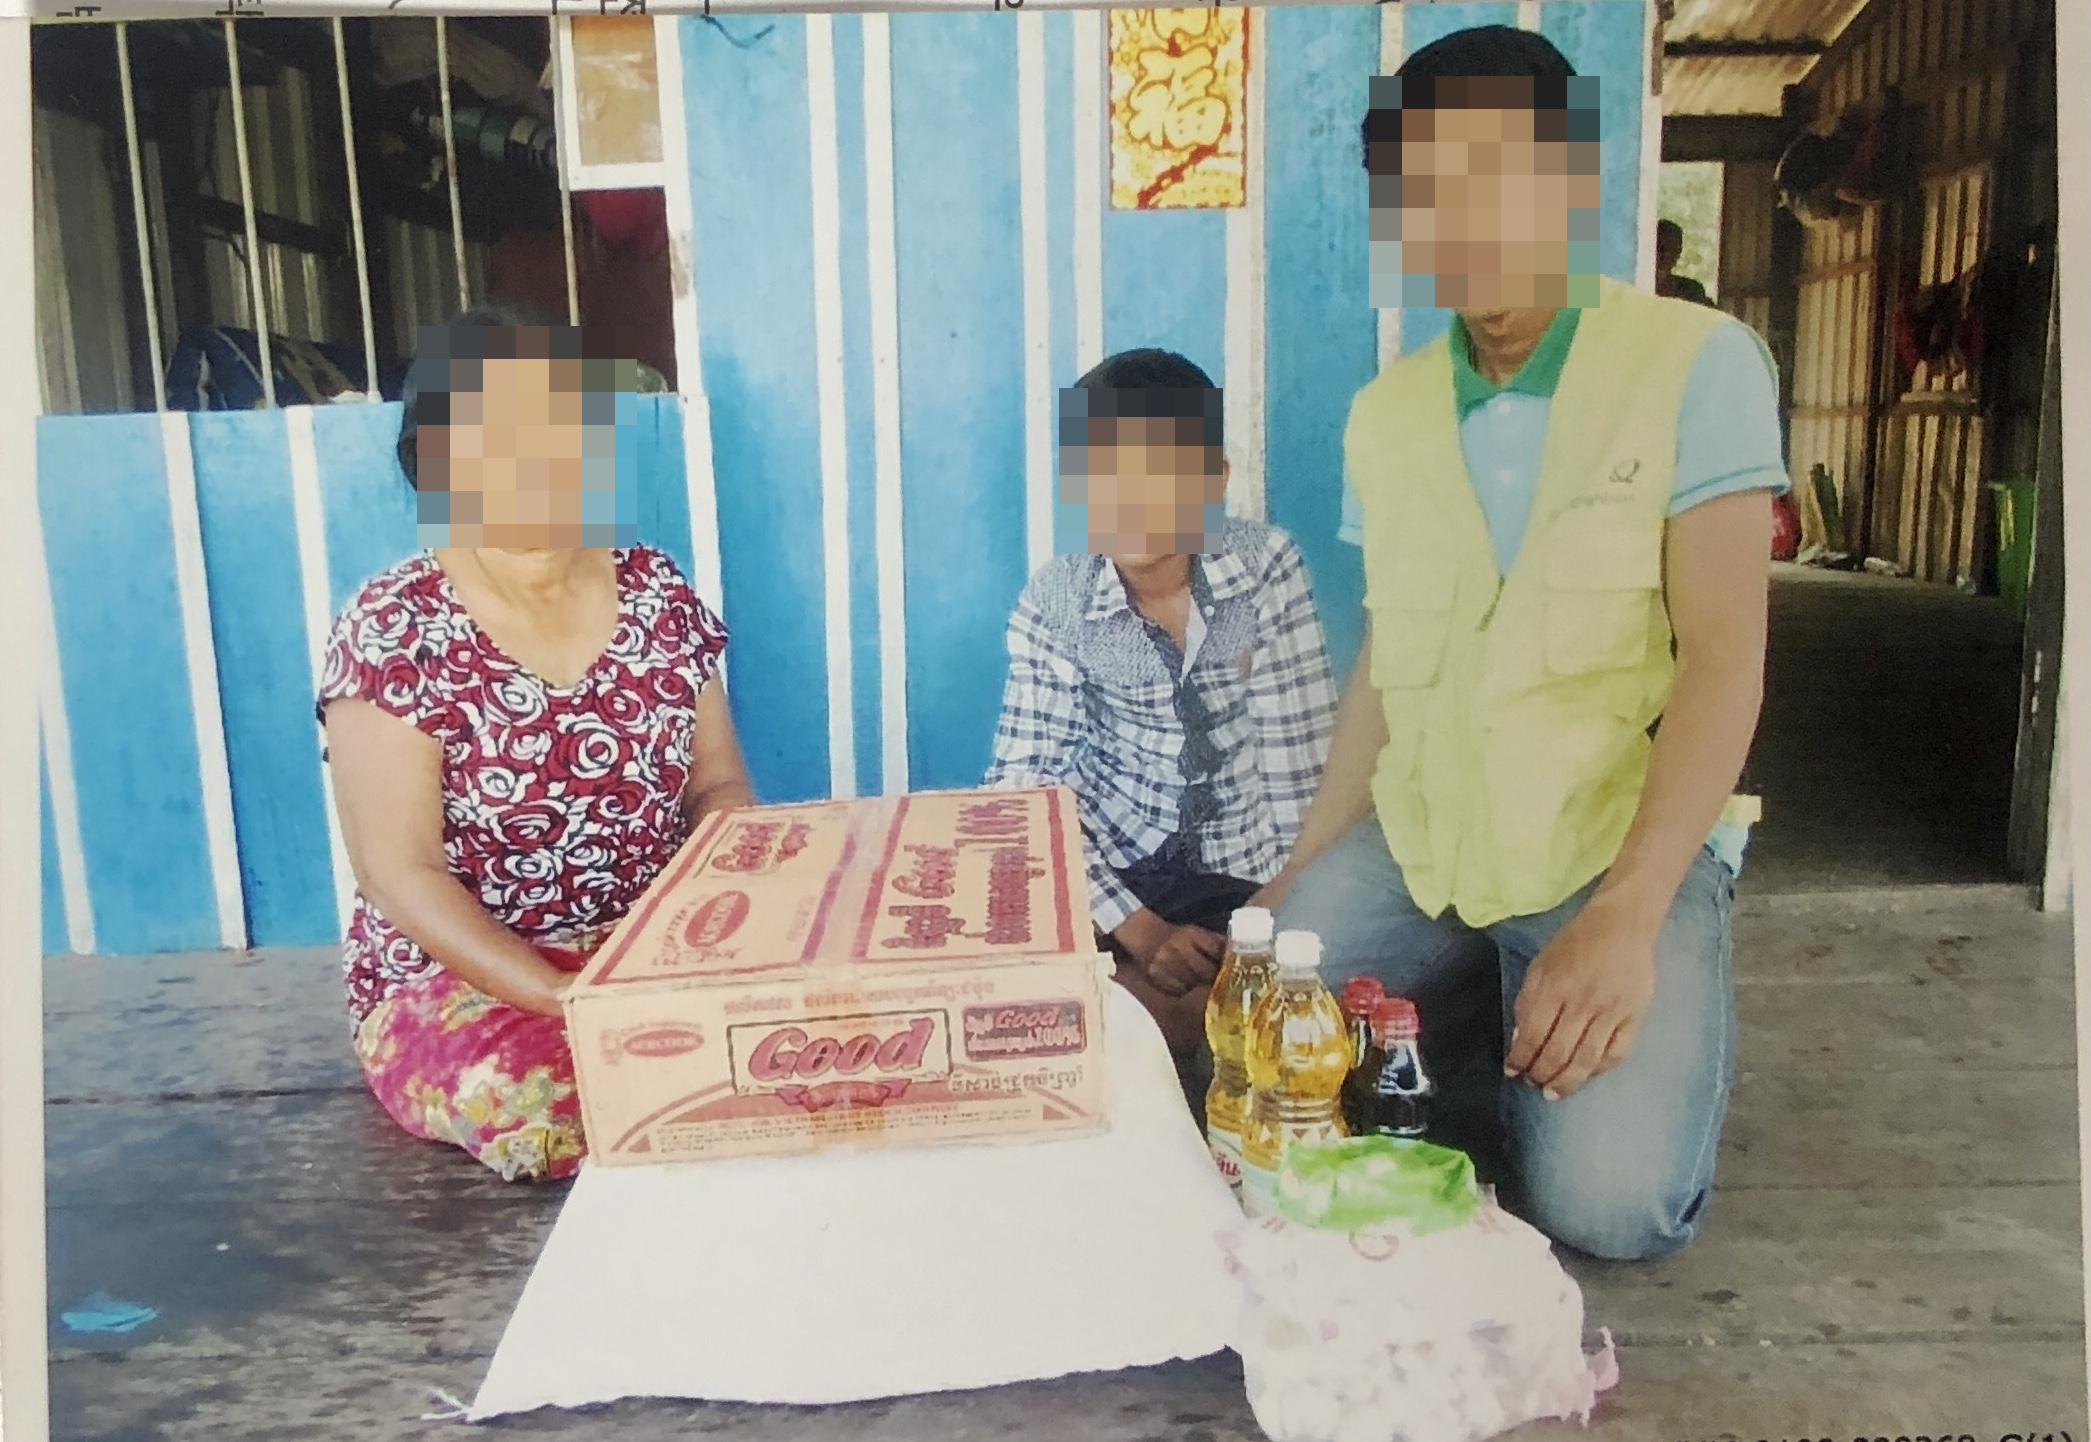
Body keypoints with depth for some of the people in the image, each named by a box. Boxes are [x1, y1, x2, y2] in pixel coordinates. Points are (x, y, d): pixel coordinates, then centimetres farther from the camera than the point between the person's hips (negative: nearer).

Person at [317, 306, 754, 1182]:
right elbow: (399, 873, -15)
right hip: (458, 980, -3)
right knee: (531, 1100, -34)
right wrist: (568, 1001, -25)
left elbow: (718, 783, 6)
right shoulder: (392, 631, -11)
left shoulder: (656, 593, 2)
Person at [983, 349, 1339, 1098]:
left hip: (1249, 869, 0)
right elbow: (1022, 791, -16)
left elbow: (1303, 755, -12)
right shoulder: (1054, 605, -12)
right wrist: (1138, 930, -23)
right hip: (1113, 869, 1)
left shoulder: (1267, 565, -12)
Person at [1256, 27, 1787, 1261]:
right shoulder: (1383, 414, 7)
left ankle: (1660, 1037, 11)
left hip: (1626, 840, -4)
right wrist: (1299, 880, 6)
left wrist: (1624, 918, -25)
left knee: (1607, 1199, -22)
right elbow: (1383, 667, 11)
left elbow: (1725, 658, -14)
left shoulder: (1698, 362, -8)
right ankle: (1487, 1034, 15)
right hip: (1416, 839, 5)